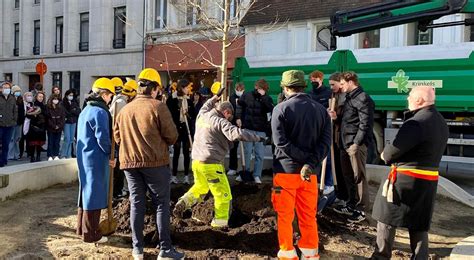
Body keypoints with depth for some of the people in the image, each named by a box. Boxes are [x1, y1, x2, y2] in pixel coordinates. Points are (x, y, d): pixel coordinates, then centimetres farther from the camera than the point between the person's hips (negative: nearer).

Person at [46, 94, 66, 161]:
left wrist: (59, 126, -9)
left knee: (57, 142, 6)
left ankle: (56, 155, 13)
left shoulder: (61, 108, 6)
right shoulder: (48, 108, -2)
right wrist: (54, 126, -11)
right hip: (50, 128, -2)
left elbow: (63, 118, 2)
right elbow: (48, 119, -6)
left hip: (59, 128, 2)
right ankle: (50, 156, 8)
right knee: (50, 142, 2)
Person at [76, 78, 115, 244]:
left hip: (84, 157, 10)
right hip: (96, 159, -10)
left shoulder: (86, 110, 14)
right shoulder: (100, 112, -17)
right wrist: (112, 154, -6)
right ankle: (91, 234, 7)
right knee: (94, 195, -1)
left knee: (86, 191, 18)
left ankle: (82, 228, 30)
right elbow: (103, 138, -21)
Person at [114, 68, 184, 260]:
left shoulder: (124, 110, 7)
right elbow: (172, 136, -9)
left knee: (137, 204, 11)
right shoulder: (158, 106, -8)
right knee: (162, 204, 3)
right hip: (155, 162, -5)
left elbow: (117, 137, 13)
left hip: (129, 162, 5)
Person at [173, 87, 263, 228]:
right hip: (211, 164, -8)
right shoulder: (221, 122, -14)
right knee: (223, 195, 6)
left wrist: (216, 97, 41)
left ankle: (183, 203, 14)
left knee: (200, 187, 31)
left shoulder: (202, 116, 8)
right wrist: (257, 138, -18)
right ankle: (220, 223, 12)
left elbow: (205, 106, 34)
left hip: (196, 160, 8)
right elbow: (237, 133, -26)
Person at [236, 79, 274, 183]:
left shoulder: (267, 99, 4)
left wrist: (263, 96, -19)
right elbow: (238, 106, 16)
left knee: (260, 154, 1)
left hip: (261, 130, 1)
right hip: (248, 128, 0)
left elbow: (271, 109, -15)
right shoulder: (247, 95, 4)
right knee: (246, 152, 3)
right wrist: (238, 118, 6)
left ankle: (257, 175, 9)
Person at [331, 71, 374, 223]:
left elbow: (365, 124, -18)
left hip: (356, 144, -9)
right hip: (345, 143, 10)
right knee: (348, 176, 15)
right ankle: (352, 205, 27)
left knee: (358, 177, -2)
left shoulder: (363, 98, -11)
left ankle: (361, 209, 7)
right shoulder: (349, 98, 18)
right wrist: (336, 117, 10)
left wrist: (356, 143, -20)